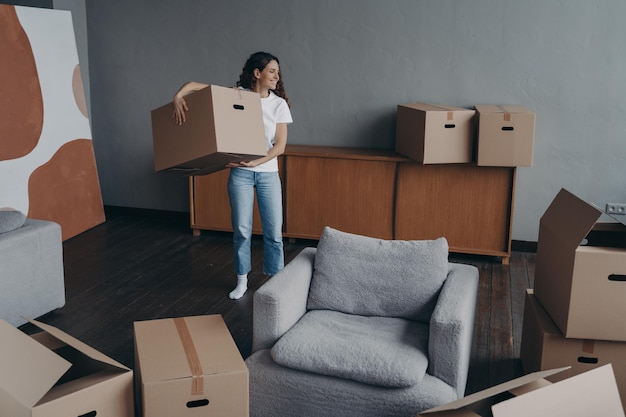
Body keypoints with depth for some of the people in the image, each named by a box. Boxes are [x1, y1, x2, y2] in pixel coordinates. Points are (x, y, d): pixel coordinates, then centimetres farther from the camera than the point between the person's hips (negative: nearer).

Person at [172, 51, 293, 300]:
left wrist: (257, 162, -20)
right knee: (241, 230, 4)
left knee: (274, 231, 3)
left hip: (268, 173, 1)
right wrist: (178, 97, -24)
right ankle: (242, 281, 21)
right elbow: (195, 85, -5)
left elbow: (280, 145, -7)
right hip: (240, 172, -1)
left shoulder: (279, 104, -2)